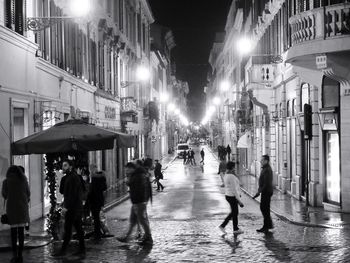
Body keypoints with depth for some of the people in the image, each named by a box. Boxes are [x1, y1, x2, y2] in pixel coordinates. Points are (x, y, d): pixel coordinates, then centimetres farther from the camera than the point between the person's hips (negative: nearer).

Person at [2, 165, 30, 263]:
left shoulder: (6, 181, -2)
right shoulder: (24, 180, 4)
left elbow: (4, 195, 5)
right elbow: (28, 194, 11)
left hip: (11, 208, -2)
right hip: (23, 208, 2)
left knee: (13, 232, 3)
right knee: (21, 232, 6)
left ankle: (15, 255, -1)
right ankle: (20, 255, 5)